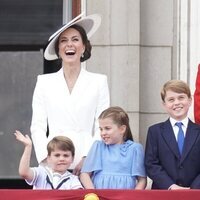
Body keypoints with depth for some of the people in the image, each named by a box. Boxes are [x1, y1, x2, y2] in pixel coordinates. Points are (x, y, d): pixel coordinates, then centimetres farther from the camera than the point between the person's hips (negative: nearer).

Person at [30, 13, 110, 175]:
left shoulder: (99, 82, 9)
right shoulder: (45, 82, 12)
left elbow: (102, 128, 4)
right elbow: (37, 127, 8)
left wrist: (88, 159, -9)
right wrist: (46, 159, -5)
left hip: (87, 163, -1)